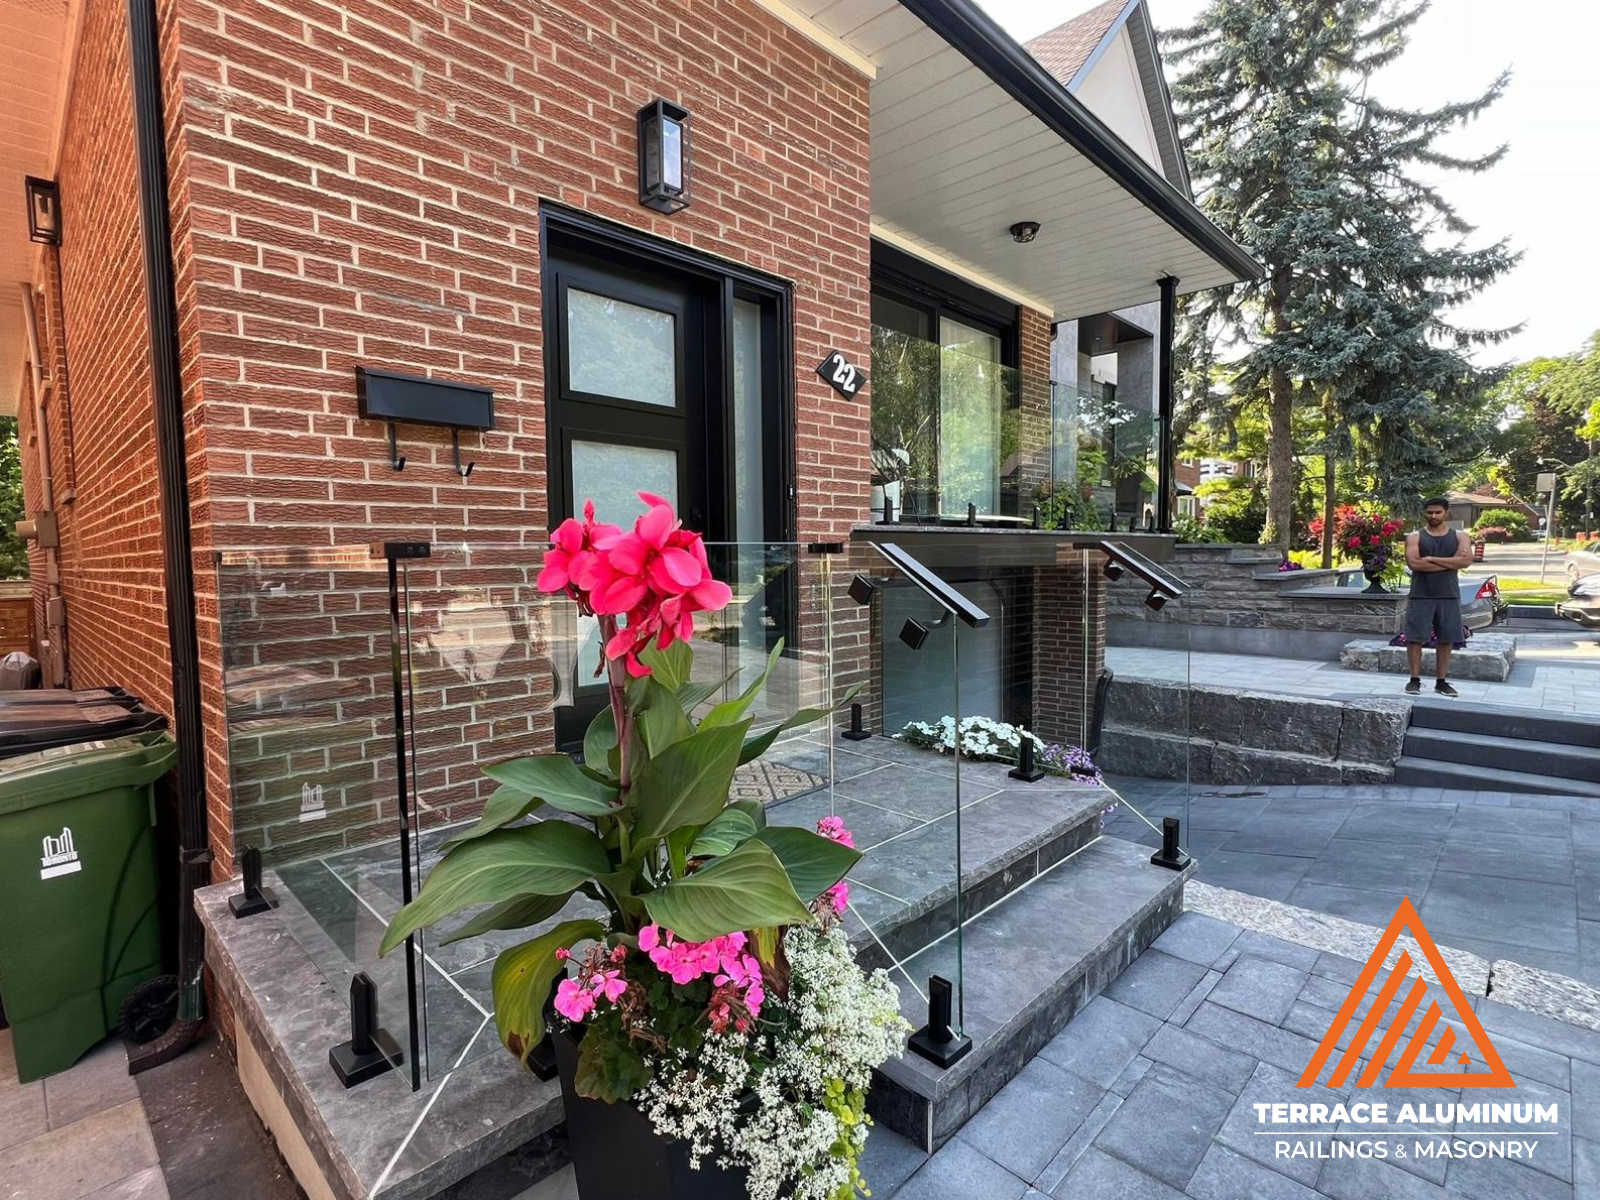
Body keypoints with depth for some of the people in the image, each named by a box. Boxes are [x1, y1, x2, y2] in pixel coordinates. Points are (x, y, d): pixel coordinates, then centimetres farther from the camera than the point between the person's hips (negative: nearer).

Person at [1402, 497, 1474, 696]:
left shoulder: (1459, 536, 7)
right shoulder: (1415, 537, 1)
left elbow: (1466, 560, -10)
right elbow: (1413, 563, -14)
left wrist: (1431, 559, -13)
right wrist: (1449, 563, -11)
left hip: (1449, 596, 2)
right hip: (1421, 596, -2)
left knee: (1446, 640, 7)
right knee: (1415, 638, -2)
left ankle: (1442, 681, 16)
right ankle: (1415, 679, 7)